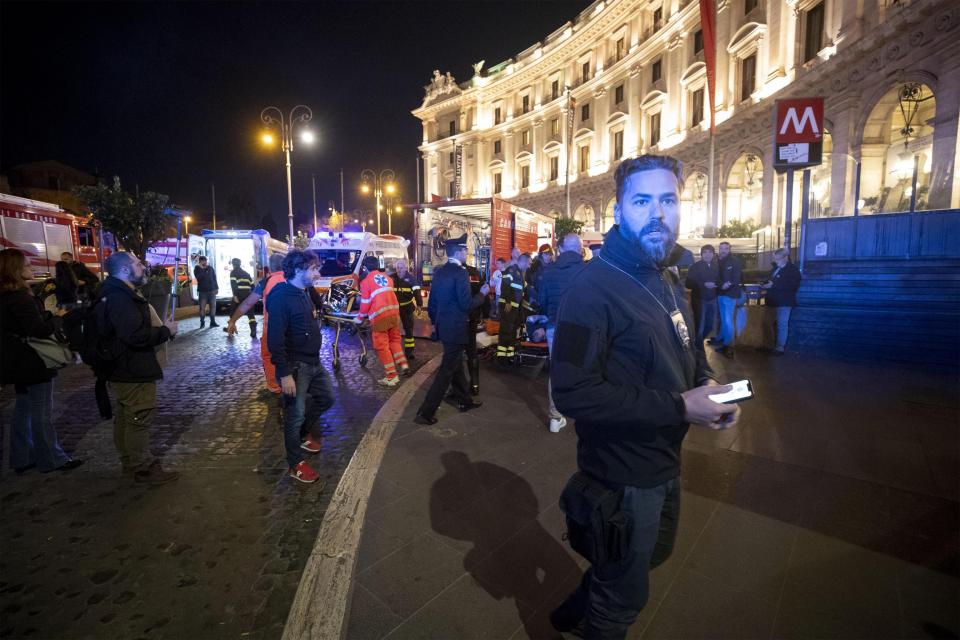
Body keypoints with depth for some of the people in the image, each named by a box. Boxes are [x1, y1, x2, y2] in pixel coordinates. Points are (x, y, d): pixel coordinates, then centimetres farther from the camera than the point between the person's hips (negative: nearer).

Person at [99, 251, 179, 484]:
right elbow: (137, 336, -30)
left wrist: (162, 327, 8)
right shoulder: (120, 298, -23)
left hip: (124, 369, 12)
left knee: (125, 417, 20)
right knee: (139, 419, -1)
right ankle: (143, 468, 9)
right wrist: (166, 330, -16)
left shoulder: (119, 294, 13)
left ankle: (129, 461, 34)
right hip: (133, 371, -12)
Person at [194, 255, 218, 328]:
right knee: (202, 307, -4)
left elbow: (215, 278, 11)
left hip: (212, 290, 3)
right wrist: (201, 268, -22)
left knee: (213, 306, 3)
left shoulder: (210, 268, 8)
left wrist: (216, 288, 6)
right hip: (202, 291, -3)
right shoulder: (197, 269, 0)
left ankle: (213, 321, 11)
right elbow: (198, 277, -18)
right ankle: (202, 322, 3)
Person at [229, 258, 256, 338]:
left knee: (233, 312, 16)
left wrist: (235, 295, -16)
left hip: (239, 294, -3)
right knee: (250, 313, 0)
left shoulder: (233, 272, 3)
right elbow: (252, 285, 15)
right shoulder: (246, 273, 19)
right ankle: (253, 332, -13)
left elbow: (233, 284, -11)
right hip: (248, 294, 3)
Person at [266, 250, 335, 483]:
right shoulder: (281, 297, -20)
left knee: (327, 398, 20)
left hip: (314, 362, 9)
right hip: (295, 367, -9)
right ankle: (295, 464, 21)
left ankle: (303, 434, 43)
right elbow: (275, 339, -24)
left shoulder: (303, 294, 10)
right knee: (295, 413, 4)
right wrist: (284, 374, -24)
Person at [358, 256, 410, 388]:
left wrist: (360, 318, 13)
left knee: (382, 345, 1)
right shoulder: (387, 277, 13)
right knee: (395, 339, 22)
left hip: (379, 316, -5)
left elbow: (365, 303, 0)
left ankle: (392, 377, 0)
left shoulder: (366, 281, -1)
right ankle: (403, 364, 15)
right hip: (394, 311, 6)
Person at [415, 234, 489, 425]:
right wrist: (482, 293, -5)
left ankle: (465, 400, 36)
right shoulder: (460, 272, -18)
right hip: (456, 328, -9)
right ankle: (426, 412, 1)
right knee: (447, 370, -2)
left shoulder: (439, 272, 8)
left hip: (444, 326, 9)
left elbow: (432, 302, 12)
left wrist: (436, 322, 23)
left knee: (456, 365, 21)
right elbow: (467, 304, -21)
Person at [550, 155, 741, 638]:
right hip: (623, 477, -9)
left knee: (653, 554, 32)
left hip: (664, 463, 10)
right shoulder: (593, 287, -25)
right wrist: (679, 407, -28)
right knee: (624, 596, 16)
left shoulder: (669, 283, 6)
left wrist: (706, 384, -5)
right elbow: (572, 393, -30)